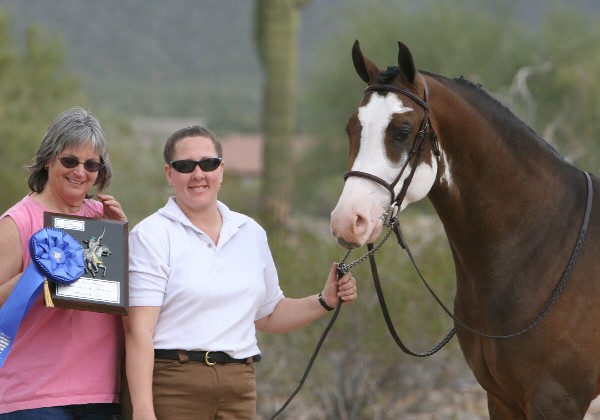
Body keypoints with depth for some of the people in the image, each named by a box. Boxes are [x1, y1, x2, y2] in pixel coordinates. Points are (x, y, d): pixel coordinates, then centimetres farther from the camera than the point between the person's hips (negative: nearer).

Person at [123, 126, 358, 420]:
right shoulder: (151, 235, -5)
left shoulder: (251, 233, 12)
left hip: (239, 386, 5)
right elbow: (138, 330, -14)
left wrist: (325, 301, 7)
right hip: (170, 385, -5)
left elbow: (268, 315, 23)